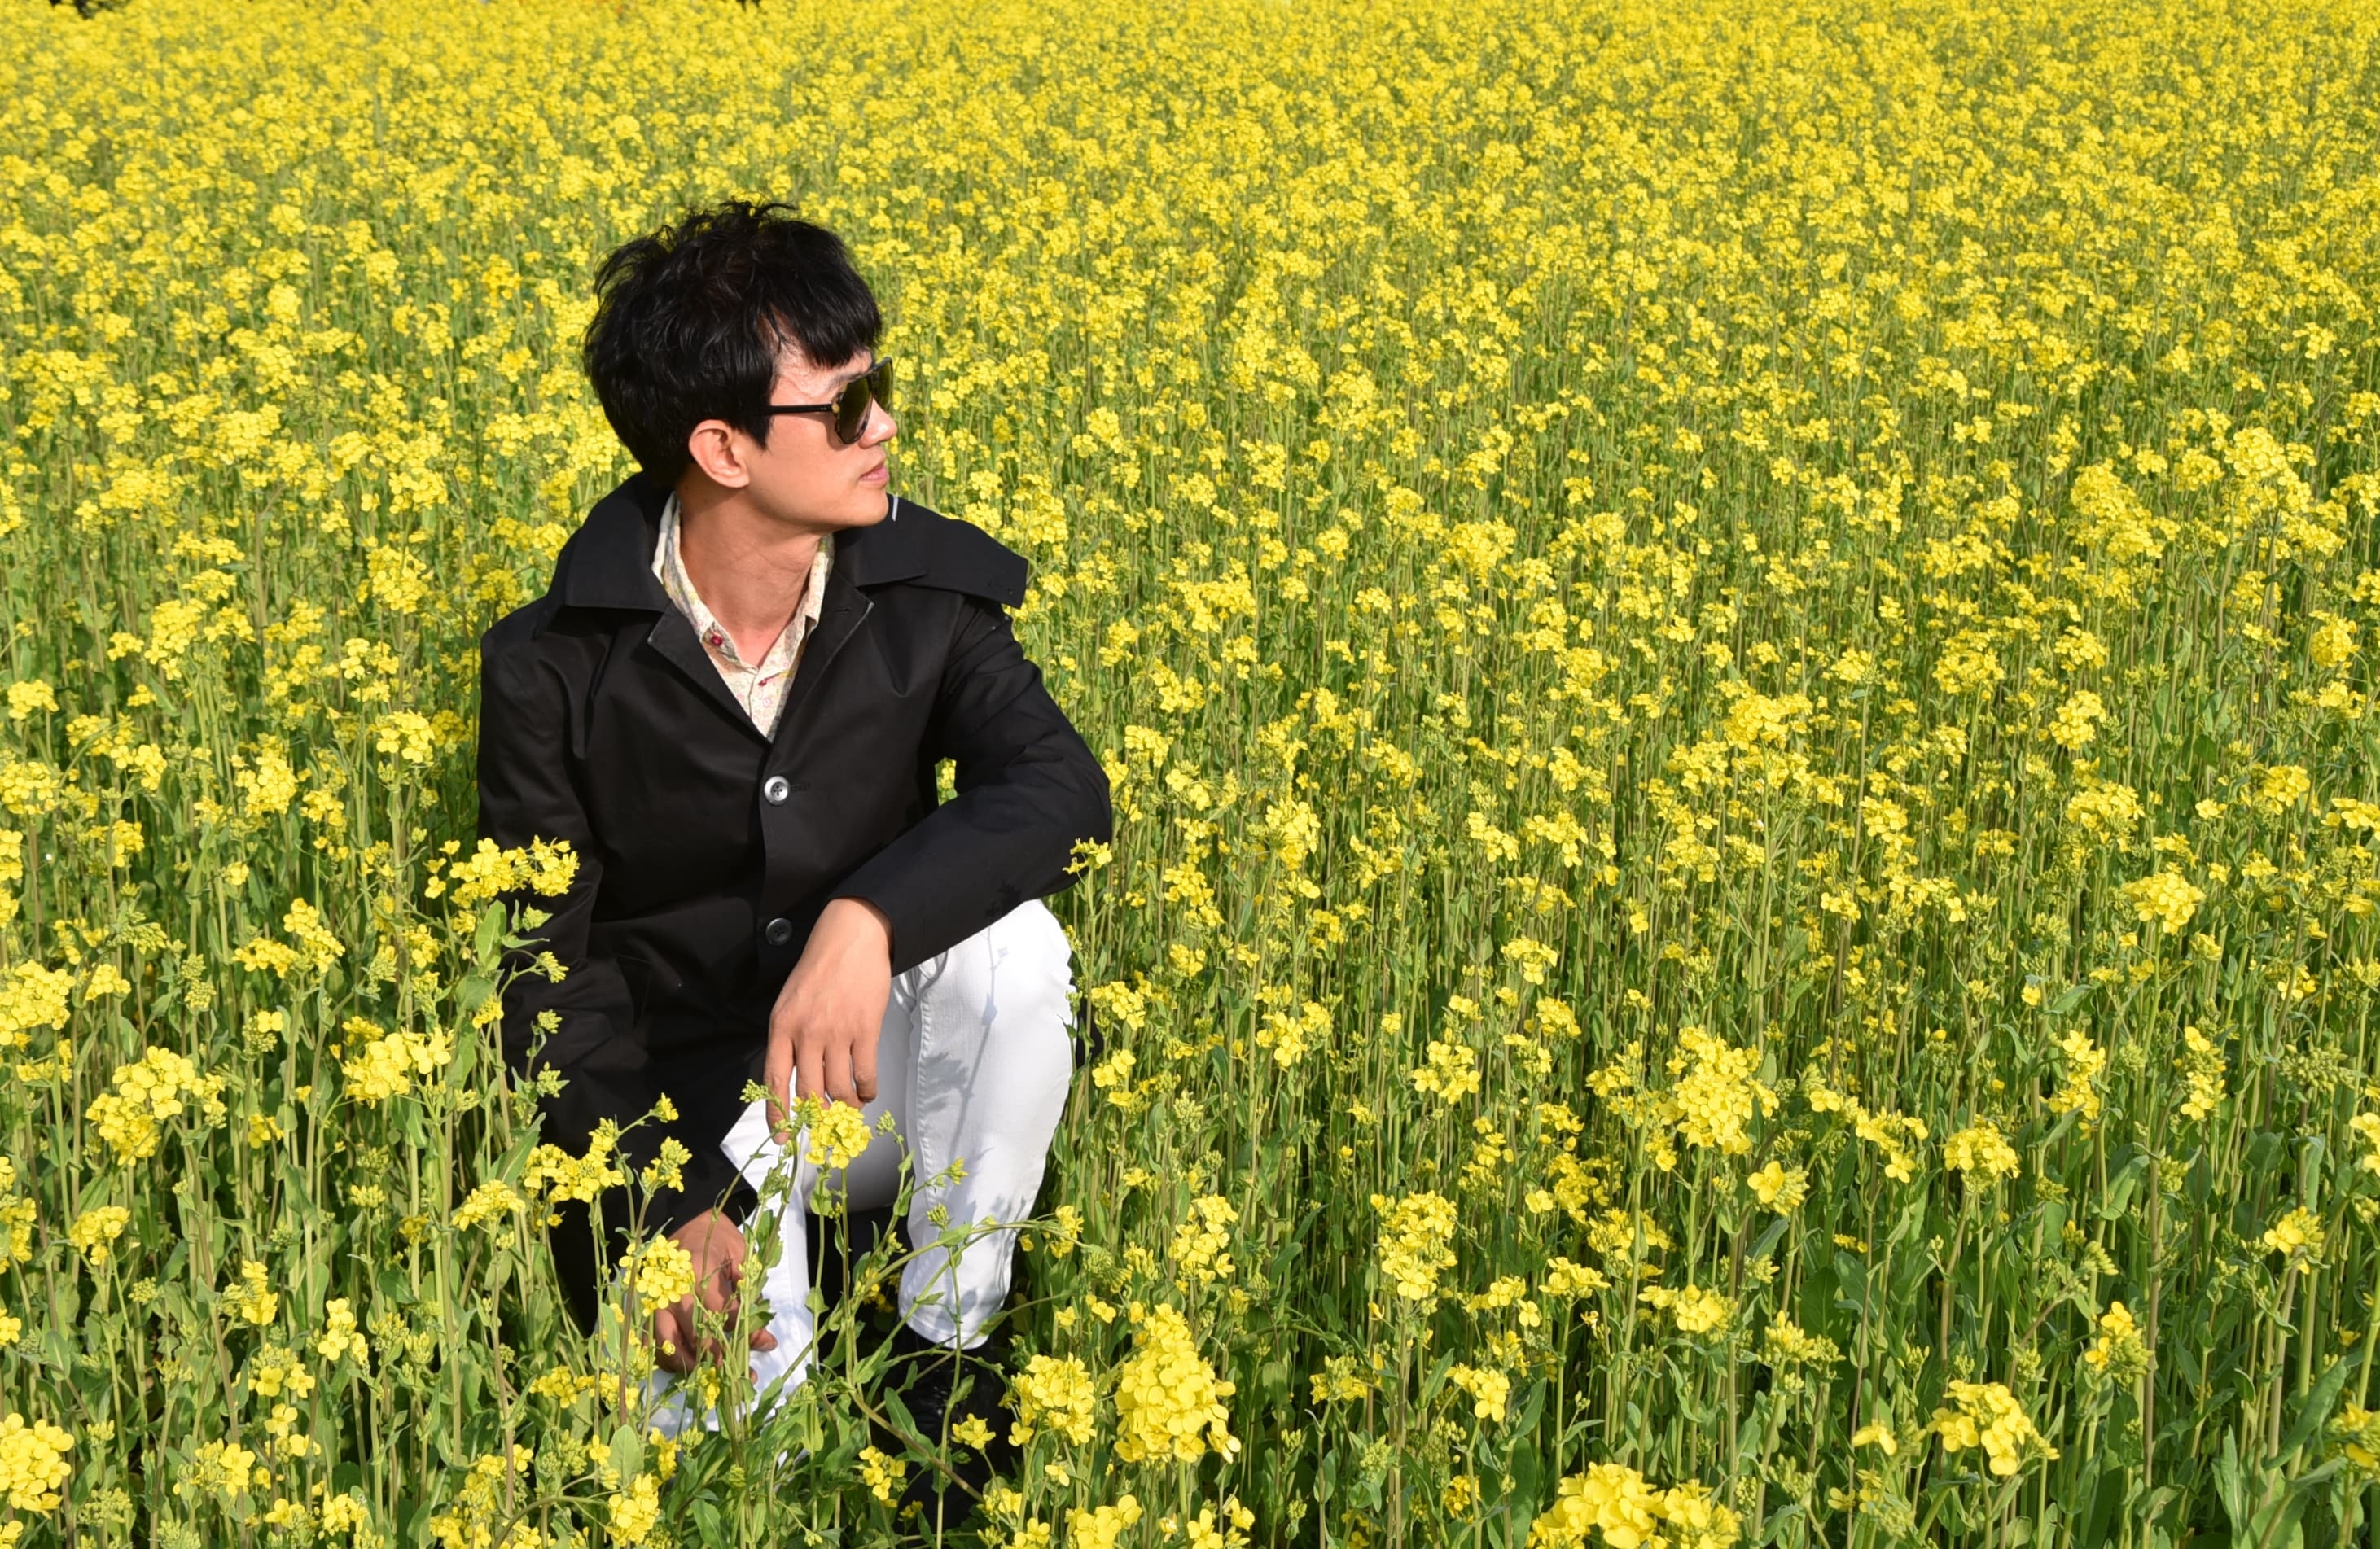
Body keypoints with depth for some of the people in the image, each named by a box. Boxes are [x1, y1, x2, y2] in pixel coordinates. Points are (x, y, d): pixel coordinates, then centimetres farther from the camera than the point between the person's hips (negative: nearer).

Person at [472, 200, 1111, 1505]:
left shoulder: (925, 593, -9)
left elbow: (1062, 789, -24)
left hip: (879, 1077, 2)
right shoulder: (555, 667, -14)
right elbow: (537, 969, -9)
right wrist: (662, 1202, -22)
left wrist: (868, 918, -42)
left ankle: (947, 1334, -12)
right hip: (676, 1112, -2)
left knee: (1012, 943, -31)